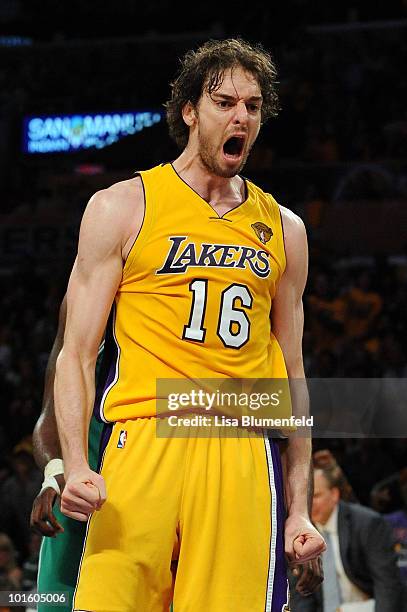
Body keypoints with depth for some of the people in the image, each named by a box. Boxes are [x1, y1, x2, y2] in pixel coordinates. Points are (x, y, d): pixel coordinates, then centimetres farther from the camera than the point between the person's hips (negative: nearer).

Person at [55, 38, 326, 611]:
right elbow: (76, 354, 4)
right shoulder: (123, 206, 7)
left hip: (244, 455, 3)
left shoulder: (283, 229, 18)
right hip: (145, 443, -3)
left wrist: (299, 506, 13)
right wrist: (75, 466, -12)